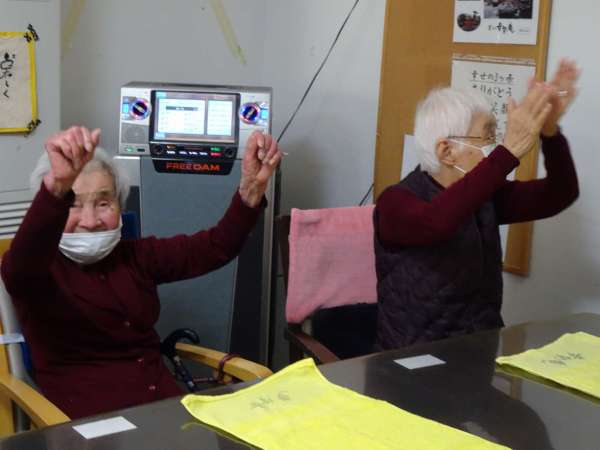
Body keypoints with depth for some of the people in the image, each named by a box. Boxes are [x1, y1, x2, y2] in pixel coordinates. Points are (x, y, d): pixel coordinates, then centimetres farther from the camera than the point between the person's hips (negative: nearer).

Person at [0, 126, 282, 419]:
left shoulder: (137, 255, 14)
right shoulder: (34, 267, 0)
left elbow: (216, 247, 3)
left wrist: (252, 186, -16)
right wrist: (58, 185, -44)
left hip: (165, 403, 4)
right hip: (89, 419, -4)